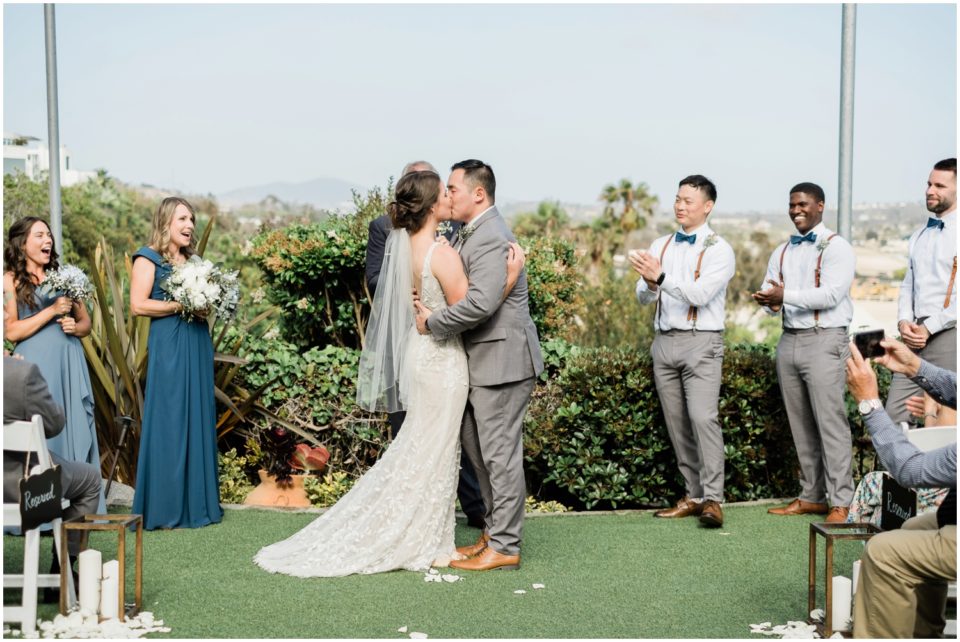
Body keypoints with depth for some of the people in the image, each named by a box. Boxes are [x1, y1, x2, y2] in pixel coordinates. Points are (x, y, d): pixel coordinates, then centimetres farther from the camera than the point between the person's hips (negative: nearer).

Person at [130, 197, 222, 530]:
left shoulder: (193, 259, 18)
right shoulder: (149, 258, -2)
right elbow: (138, 305, -11)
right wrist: (180, 305, -14)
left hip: (197, 343, 7)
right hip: (168, 346, -7)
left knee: (199, 418, 7)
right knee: (168, 421, -5)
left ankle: (197, 501, 13)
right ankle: (165, 506, 2)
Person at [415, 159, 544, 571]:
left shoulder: (491, 239, -19)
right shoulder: (470, 234, 13)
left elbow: (481, 303, -29)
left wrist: (433, 323, -17)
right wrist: (430, 304, 0)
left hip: (502, 361, -11)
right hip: (482, 361, 11)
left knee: (500, 454, -3)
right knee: (476, 447, 17)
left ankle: (504, 548, 7)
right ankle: (495, 531, 29)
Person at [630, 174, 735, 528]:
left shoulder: (719, 249, -3)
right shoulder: (661, 245, 13)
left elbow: (700, 293, -17)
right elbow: (643, 296, 7)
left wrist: (661, 276, -29)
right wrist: (649, 283, -15)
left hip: (700, 342, -6)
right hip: (664, 340, 6)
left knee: (703, 417, -16)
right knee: (677, 423, 6)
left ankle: (713, 500, -14)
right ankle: (694, 495, 12)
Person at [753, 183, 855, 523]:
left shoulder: (835, 247, -3)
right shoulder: (782, 252, 18)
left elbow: (832, 293, -16)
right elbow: (767, 292, 12)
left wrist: (786, 295, -21)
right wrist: (771, 302, -11)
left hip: (823, 340, -6)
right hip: (789, 340, 7)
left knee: (830, 421, -9)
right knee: (800, 424, 8)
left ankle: (840, 502, -6)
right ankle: (812, 496, 16)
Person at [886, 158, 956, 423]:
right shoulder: (919, 236, 18)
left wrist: (929, 327, -13)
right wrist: (904, 321, 2)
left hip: (947, 335, -6)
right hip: (915, 337, 6)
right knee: (894, 415, 2)